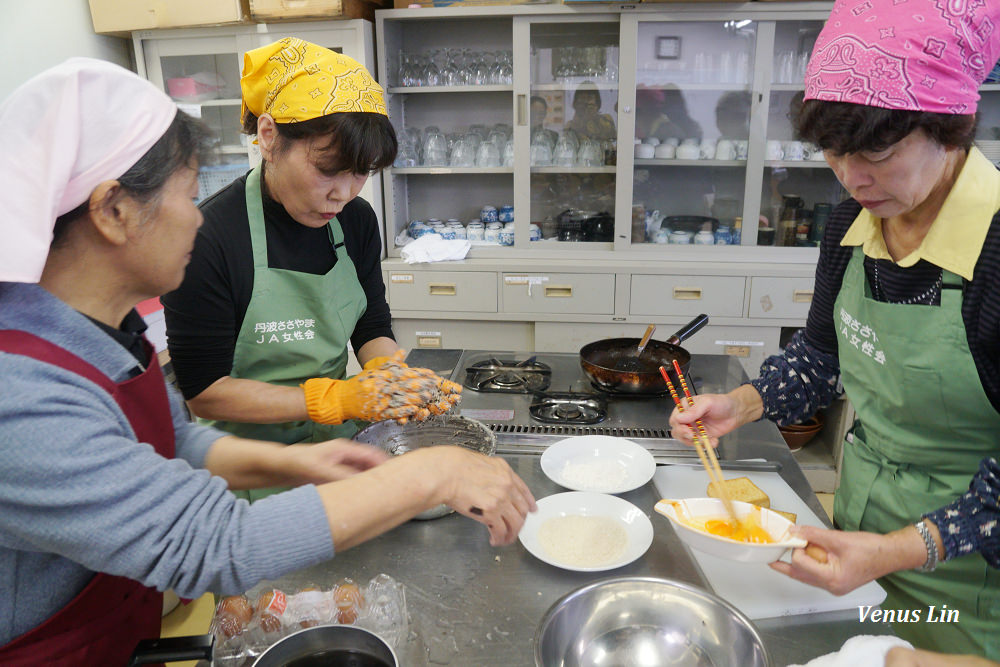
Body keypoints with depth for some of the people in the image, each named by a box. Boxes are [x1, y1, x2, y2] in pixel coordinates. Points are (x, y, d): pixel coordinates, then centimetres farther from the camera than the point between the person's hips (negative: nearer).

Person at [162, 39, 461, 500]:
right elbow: (204, 391, -19)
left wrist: (392, 374, -21)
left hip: (340, 446, 5)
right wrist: (340, 398, -28)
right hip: (253, 471, -5)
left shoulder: (356, 220, -5)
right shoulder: (209, 238, -22)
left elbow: (372, 328, 2)